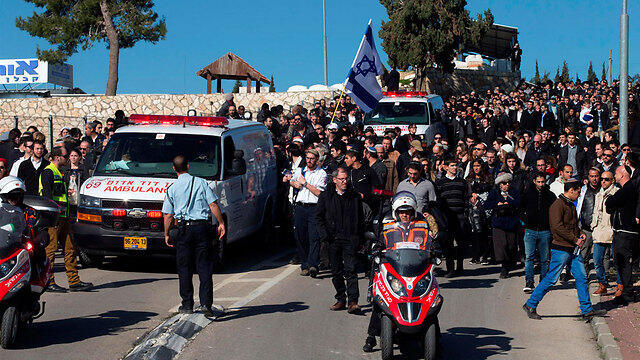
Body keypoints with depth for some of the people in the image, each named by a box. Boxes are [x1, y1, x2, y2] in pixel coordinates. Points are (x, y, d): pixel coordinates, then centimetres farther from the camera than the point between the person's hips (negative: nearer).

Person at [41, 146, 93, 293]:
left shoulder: (59, 173, 23)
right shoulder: (48, 172, -8)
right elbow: (46, 193, -21)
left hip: (63, 218, 10)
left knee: (70, 249, 8)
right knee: (51, 250, -6)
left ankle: (74, 281, 10)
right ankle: (48, 282, -3)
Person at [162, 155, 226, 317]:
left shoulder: (172, 189, 4)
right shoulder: (201, 183, 3)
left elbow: (168, 215, 3)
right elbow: (213, 204, -2)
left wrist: (167, 235, 12)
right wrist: (221, 223, 5)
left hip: (183, 229, 0)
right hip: (202, 227, 0)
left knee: (184, 269, 8)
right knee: (204, 267, 2)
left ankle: (187, 305, 11)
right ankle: (206, 303, -7)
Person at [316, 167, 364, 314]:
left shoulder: (354, 196, 8)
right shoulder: (326, 196, 7)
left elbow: (360, 218, 14)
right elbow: (319, 216, 11)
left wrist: (359, 235, 5)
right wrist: (324, 234, -1)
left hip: (350, 238, -2)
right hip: (333, 239, 2)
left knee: (350, 270, -12)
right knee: (336, 271, 7)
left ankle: (353, 302, -15)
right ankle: (341, 299, 17)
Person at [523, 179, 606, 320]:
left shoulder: (571, 205, 17)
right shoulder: (558, 205, -13)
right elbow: (557, 226, -23)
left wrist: (580, 234, 9)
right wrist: (575, 239, -20)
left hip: (573, 250, 9)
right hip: (561, 249, -9)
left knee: (581, 278, 7)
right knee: (551, 279, -5)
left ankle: (587, 310, 13)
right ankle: (530, 305, 4)